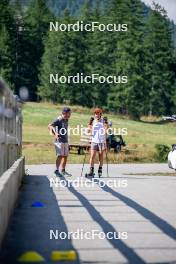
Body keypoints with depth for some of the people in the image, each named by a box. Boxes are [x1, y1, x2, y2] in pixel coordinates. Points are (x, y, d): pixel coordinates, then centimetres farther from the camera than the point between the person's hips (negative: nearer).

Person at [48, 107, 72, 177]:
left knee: (65, 156, 10)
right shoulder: (59, 120, -12)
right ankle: (57, 170, -5)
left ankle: (63, 170, 19)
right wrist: (55, 134, -34)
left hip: (65, 141, 8)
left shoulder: (66, 120, 12)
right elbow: (49, 126, -23)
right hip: (59, 141, -8)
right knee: (60, 155, -11)